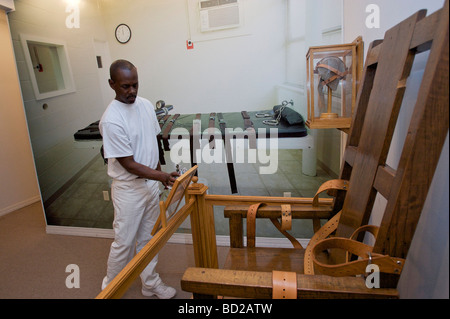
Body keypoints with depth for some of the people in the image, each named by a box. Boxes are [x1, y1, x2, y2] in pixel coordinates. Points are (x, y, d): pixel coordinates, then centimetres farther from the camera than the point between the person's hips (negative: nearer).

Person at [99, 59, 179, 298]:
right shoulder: (111, 120, -22)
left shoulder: (146, 105, 1)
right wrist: (161, 177, -30)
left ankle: (150, 283, 38)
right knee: (124, 242, 10)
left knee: (147, 238, 19)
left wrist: (160, 174, 14)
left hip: (151, 183, 6)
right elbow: (128, 164, -21)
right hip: (129, 189, -6)